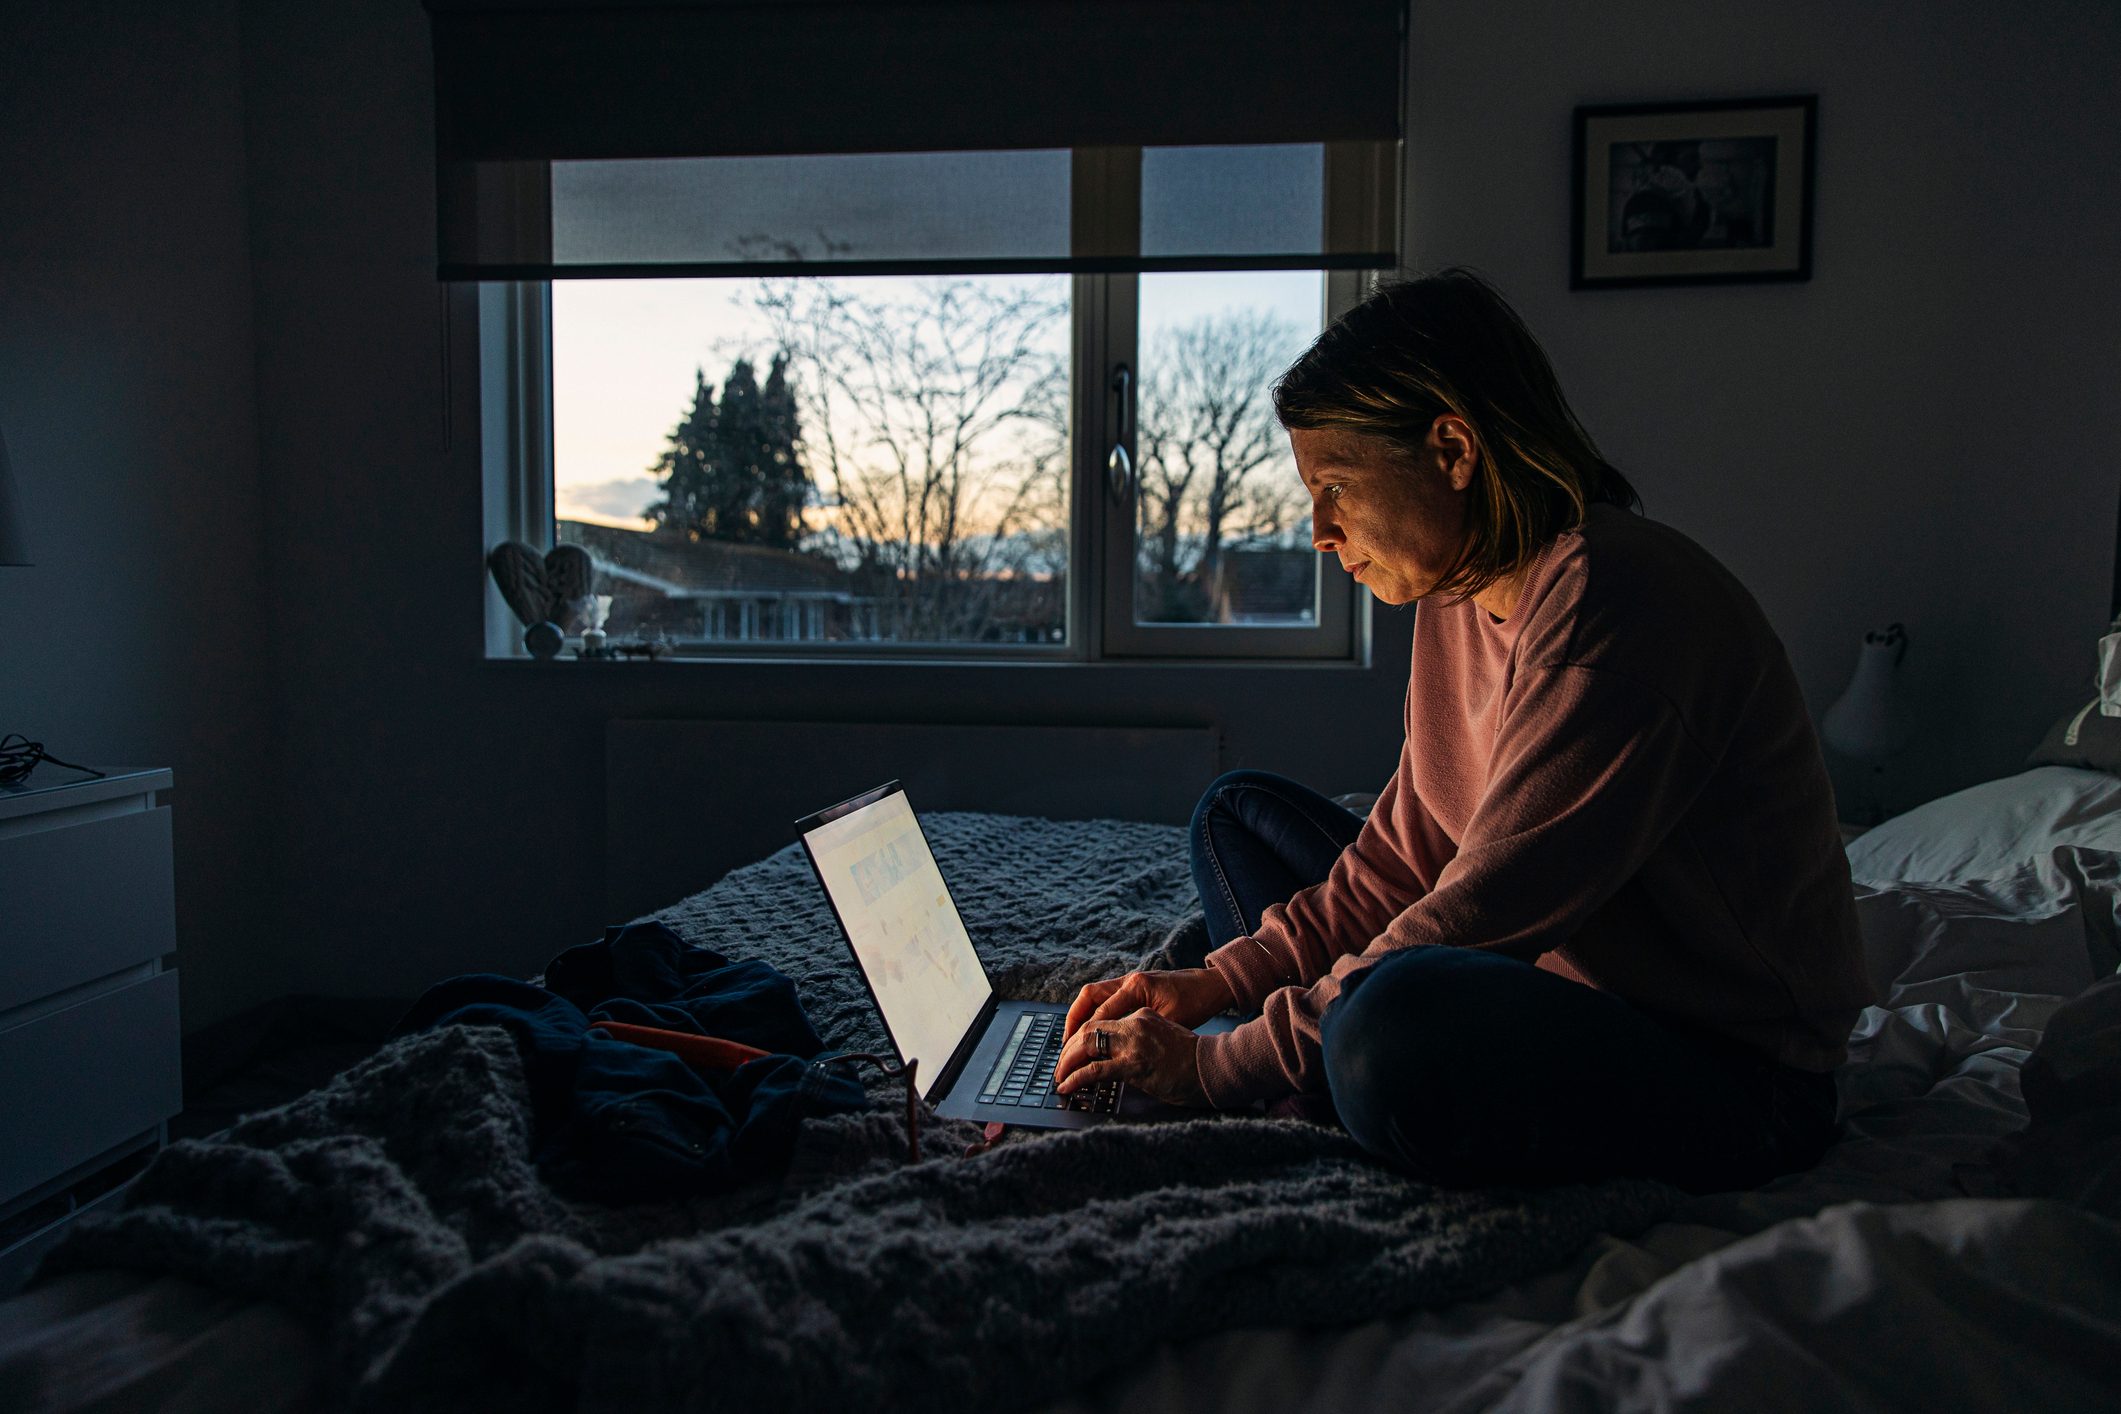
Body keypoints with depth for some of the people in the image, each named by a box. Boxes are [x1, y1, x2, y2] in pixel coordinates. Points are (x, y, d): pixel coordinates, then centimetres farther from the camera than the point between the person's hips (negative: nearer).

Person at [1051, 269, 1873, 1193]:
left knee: (1403, 1019, -41)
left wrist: (1213, 1066, -22)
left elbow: (1484, 911, -27)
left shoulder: (1612, 598, -24)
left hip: (1735, 1074, -9)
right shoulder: (1462, 596, 4)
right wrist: (1218, 983, -1)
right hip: (1569, 986, 9)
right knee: (1239, 812, 11)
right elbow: (1406, 853, 9)